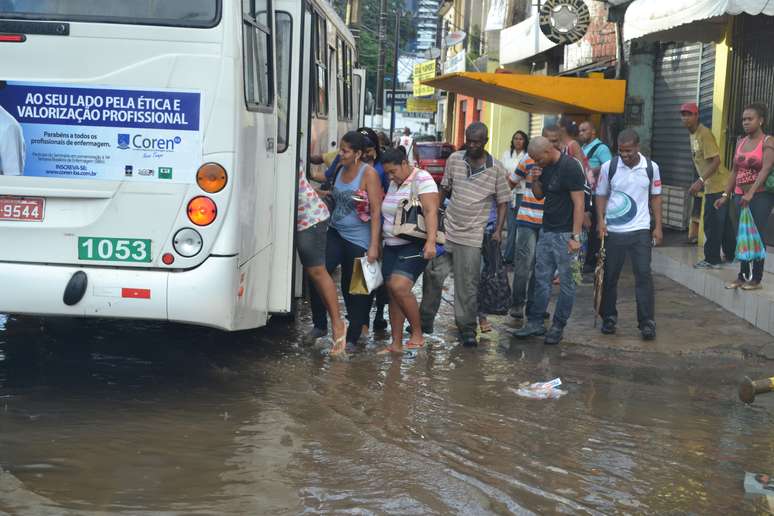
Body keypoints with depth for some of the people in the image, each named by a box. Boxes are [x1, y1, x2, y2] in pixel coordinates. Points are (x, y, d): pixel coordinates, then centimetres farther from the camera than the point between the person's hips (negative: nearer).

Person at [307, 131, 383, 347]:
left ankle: (352, 337, 15)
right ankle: (320, 325, 8)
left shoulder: (368, 174, -13)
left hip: (358, 240, -6)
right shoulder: (339, 169, 7)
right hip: (335, 233, 6)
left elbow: (376, 211, -16)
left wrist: (374, 246, -21)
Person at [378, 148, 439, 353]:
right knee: (393, 292, 3)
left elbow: (431, 212, -20)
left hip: (415, 245, -8)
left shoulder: (422, 179, -10)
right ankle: (396, 343, 9)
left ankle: (417, 333, -8)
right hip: (392, 246, 8)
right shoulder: (394, 183, 14)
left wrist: (431, 242, -31)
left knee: (400, 287, -23)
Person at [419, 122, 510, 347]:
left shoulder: (496, 168, -3)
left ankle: (467, 328, 12)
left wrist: (498, 230, -6)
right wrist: (446, 190, -3)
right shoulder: (454, 159, 4)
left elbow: (503, 201, 2)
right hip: (447, 229, 3)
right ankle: (425, 319, 21)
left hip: (472, 235, -3)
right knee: (432, 274, 6)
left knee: (467, 285, 1)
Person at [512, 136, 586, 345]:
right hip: (547, 231, 8)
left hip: (565, 234, -8)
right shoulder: (546, 167, 9)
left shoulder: (570, 167, -15)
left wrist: (575, 237, -20)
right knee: (541, 279, 10)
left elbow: (579, 203, -17)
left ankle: (558, 326, 10)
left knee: (566, 282, 3)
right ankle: (535, 323, 16)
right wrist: (535, 181, -2)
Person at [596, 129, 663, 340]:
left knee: (644, 275, -5)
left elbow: (655, 197, 9)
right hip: (613, 231, 0)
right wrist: (601, 220, -7)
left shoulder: (651, 168, 0)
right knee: (610, 276, 7)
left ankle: (647, 322, -1)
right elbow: (601, 195, 6)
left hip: (640, 230, 0)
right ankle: (609, 318, 22)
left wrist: (658, 226, 4)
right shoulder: (608, 167, -3)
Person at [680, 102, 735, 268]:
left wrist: (701, 181, -27)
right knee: (723, 223, 16)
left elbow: (716, 160, -24)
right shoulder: (693, 134, 11)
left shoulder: (704, 134, -18)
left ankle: (712, 259, 0)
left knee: (712, 223, -5)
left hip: (717, 185, -10)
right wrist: (701, 182, 18)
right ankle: (731, 255, 26)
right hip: (711, 185, 10)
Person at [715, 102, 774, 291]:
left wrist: (751, 193, -32)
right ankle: (742, 276, 17)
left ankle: (756, 279, 2)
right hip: (740, 195, 6)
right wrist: (725, 195, 9)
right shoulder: (741, 143, 12)